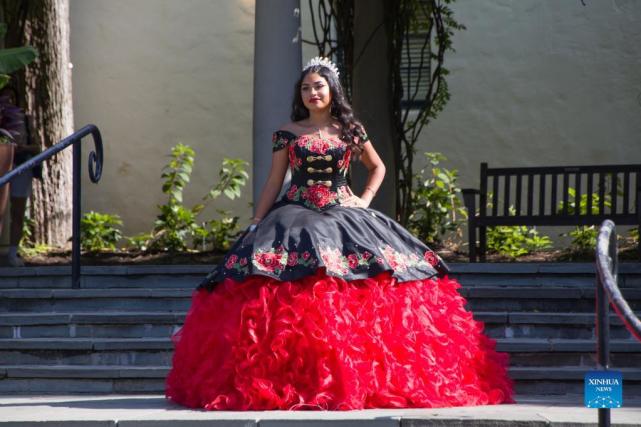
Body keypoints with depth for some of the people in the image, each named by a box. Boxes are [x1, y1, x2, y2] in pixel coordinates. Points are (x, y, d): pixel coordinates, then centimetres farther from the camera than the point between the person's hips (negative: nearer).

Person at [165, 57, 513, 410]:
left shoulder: (351, 131, 9)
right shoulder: (287, 134, 7)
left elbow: (377, 167, 24)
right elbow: (273, 182, 9)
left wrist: (365, 199, 9)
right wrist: (255, 226, 4)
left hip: (343, 215, 1)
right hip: (296, 217, -1)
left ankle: (362, 379, -6)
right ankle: (288, 380, -12)